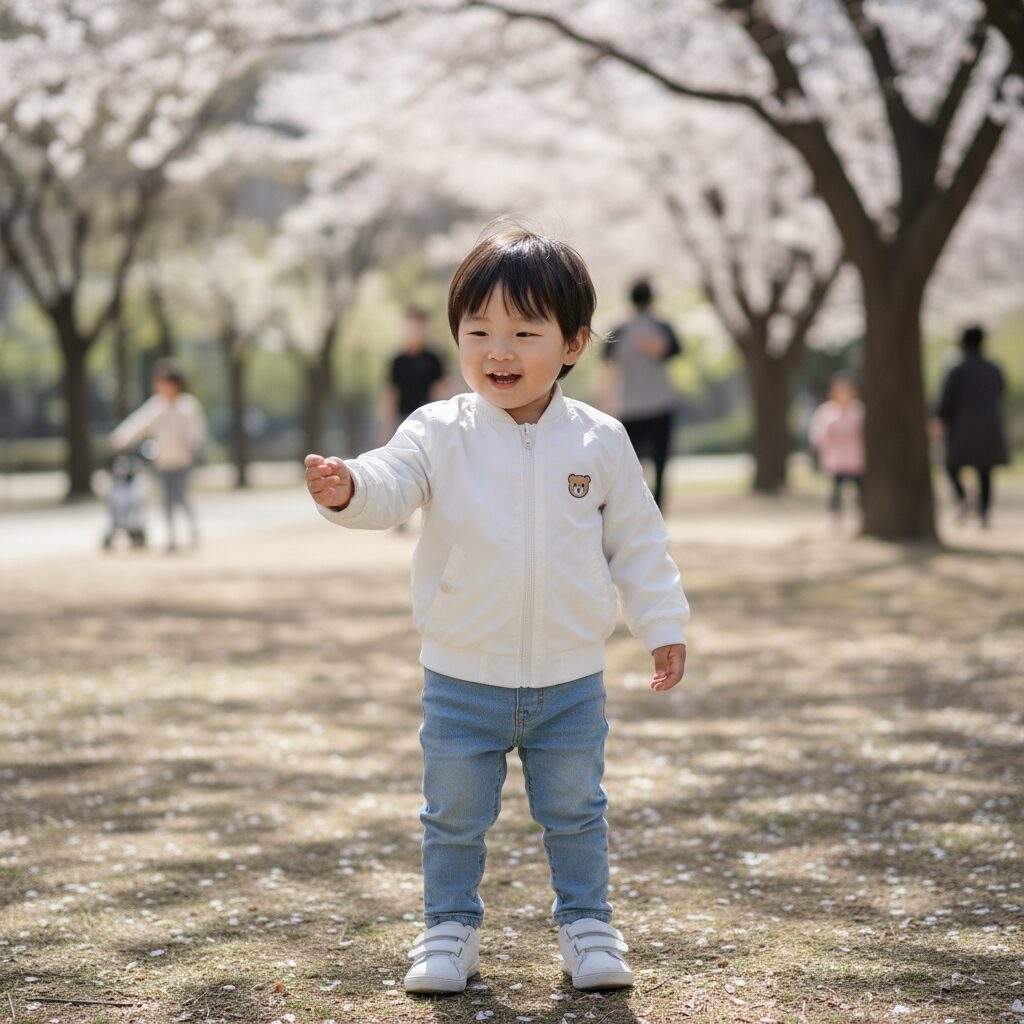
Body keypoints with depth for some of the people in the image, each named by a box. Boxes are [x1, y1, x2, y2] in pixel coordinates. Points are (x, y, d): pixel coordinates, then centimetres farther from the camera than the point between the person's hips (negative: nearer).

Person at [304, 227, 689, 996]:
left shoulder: (599, 442, -4)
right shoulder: (440, 434, -8)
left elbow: (638, 543, 4)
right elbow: (390, 486, -24)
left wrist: (663, 625, 4)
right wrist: (347, 489, -46)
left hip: (571, 681, 0)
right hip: (462, 680, 0)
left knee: (575, 813, 14)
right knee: (455, 817, 13)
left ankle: (588, 925, 32)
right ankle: (452, 928, 31)